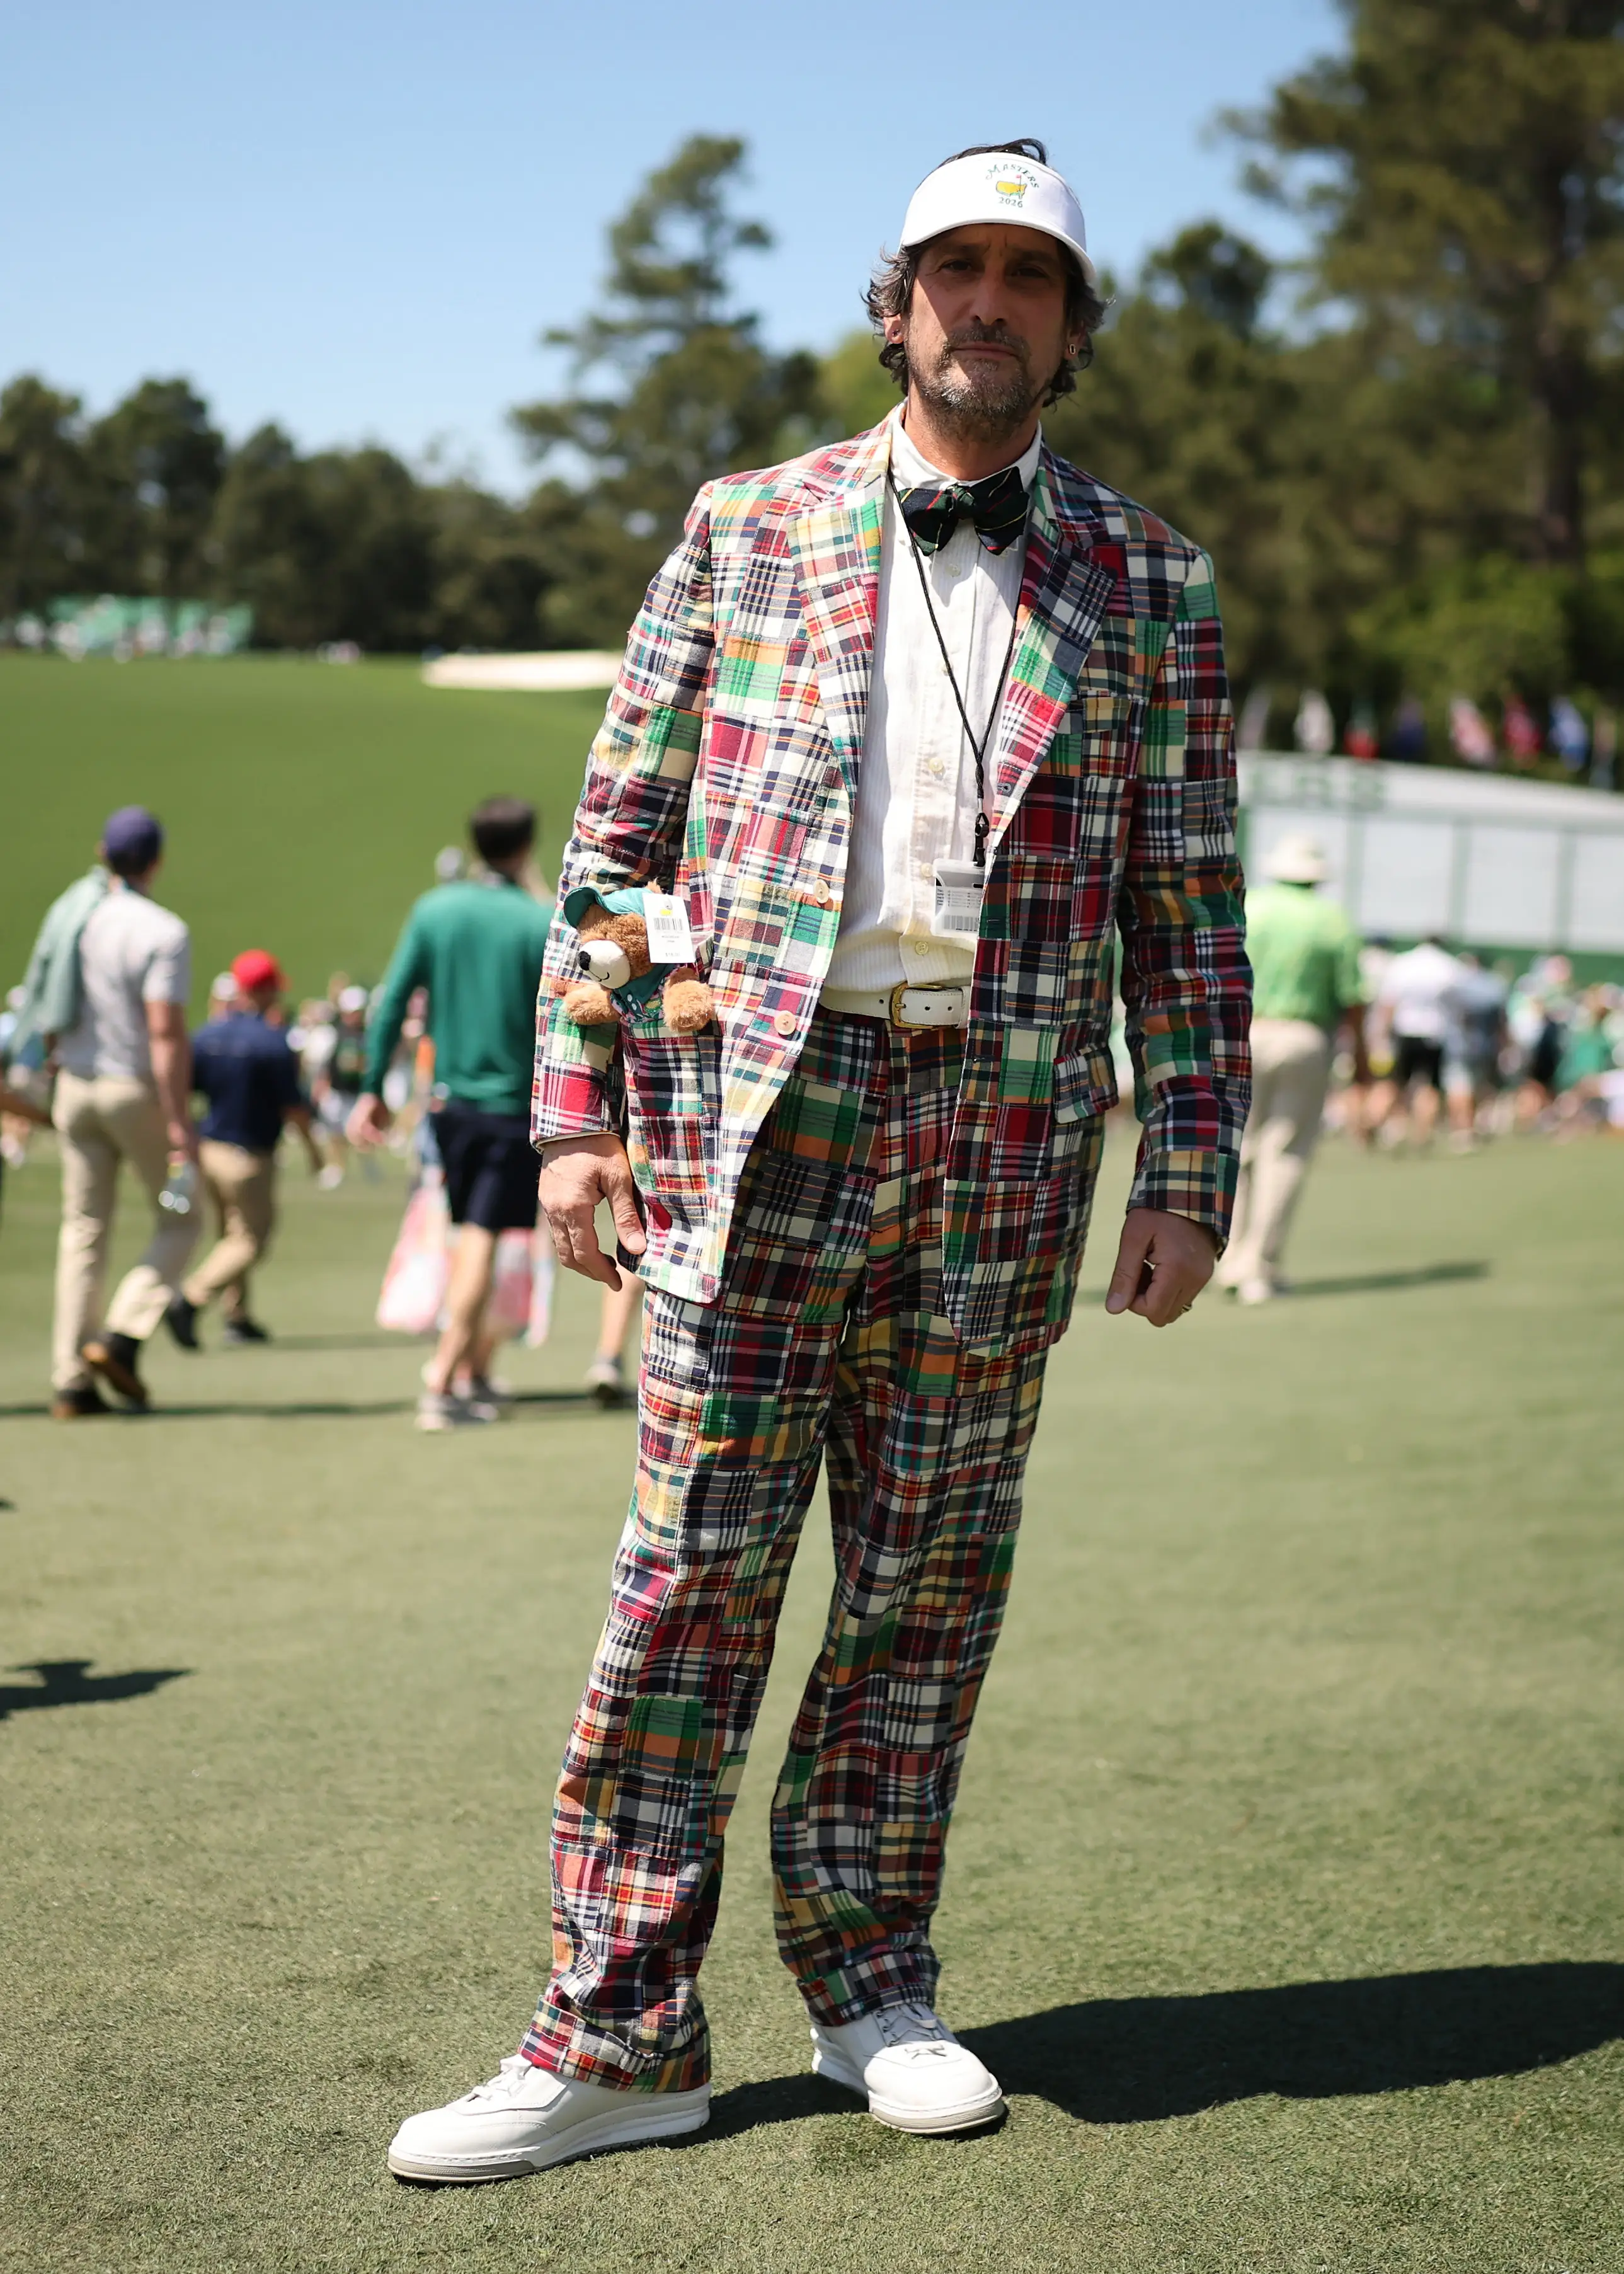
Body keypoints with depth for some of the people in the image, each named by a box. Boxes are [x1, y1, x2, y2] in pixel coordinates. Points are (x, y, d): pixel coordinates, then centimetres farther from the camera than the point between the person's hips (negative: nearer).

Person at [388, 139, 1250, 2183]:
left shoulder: (1149, 584, 10)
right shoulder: (744, 534, 8)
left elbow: (1190, 901, 9)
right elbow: (620, 837, 7)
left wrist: (1191, 1171, 2)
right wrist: (579, 1110, -1)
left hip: (1008, 1123, 1)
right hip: (768, 1098, -1)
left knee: (931, 1574, 6)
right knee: (696, 1564, -4)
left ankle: (869, 1984, 19)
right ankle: (620, 2034, 0)